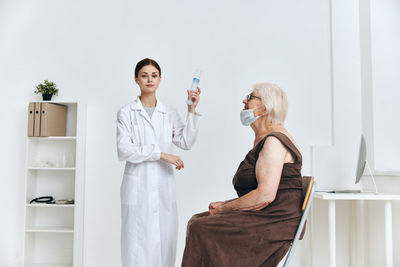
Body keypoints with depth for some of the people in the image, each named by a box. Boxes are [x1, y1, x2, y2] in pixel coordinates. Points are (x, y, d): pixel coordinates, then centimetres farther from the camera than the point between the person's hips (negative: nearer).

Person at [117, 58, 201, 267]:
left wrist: (192, 111, -4)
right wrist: (160, 154, -13)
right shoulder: (127, 113, 2)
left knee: (165, 244, 4)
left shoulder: (169, 114, 12)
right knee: (137, 244, -1)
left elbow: (186, 142, 2)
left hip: (164, 188, 3)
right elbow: (124, 150, -8)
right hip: (138, 188, -3)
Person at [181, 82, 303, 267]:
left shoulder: (274, 140, -16)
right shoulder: (263, 139, 17)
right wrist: (224, 204, 6)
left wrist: (223, 208, -13)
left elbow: (265, 195, -25)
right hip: (262, 217, 10)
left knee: (200, 230, -18)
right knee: (198, 221, 3)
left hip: (275, 223, -10)